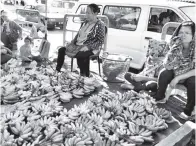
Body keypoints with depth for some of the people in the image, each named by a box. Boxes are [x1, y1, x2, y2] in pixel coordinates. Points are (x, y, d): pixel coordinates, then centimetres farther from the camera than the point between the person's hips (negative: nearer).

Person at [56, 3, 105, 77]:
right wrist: (72, 42, 4)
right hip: (78, 46, 8)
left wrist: (88, 47, -22)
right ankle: (57, 70, 6)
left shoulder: (100, 25, -9)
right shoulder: (85, 23, 12)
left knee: (79, 55, -38)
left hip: (90, 49, -8)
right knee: (61, 50, -3)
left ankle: (84, 76, -23)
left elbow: (100, 41, -14)